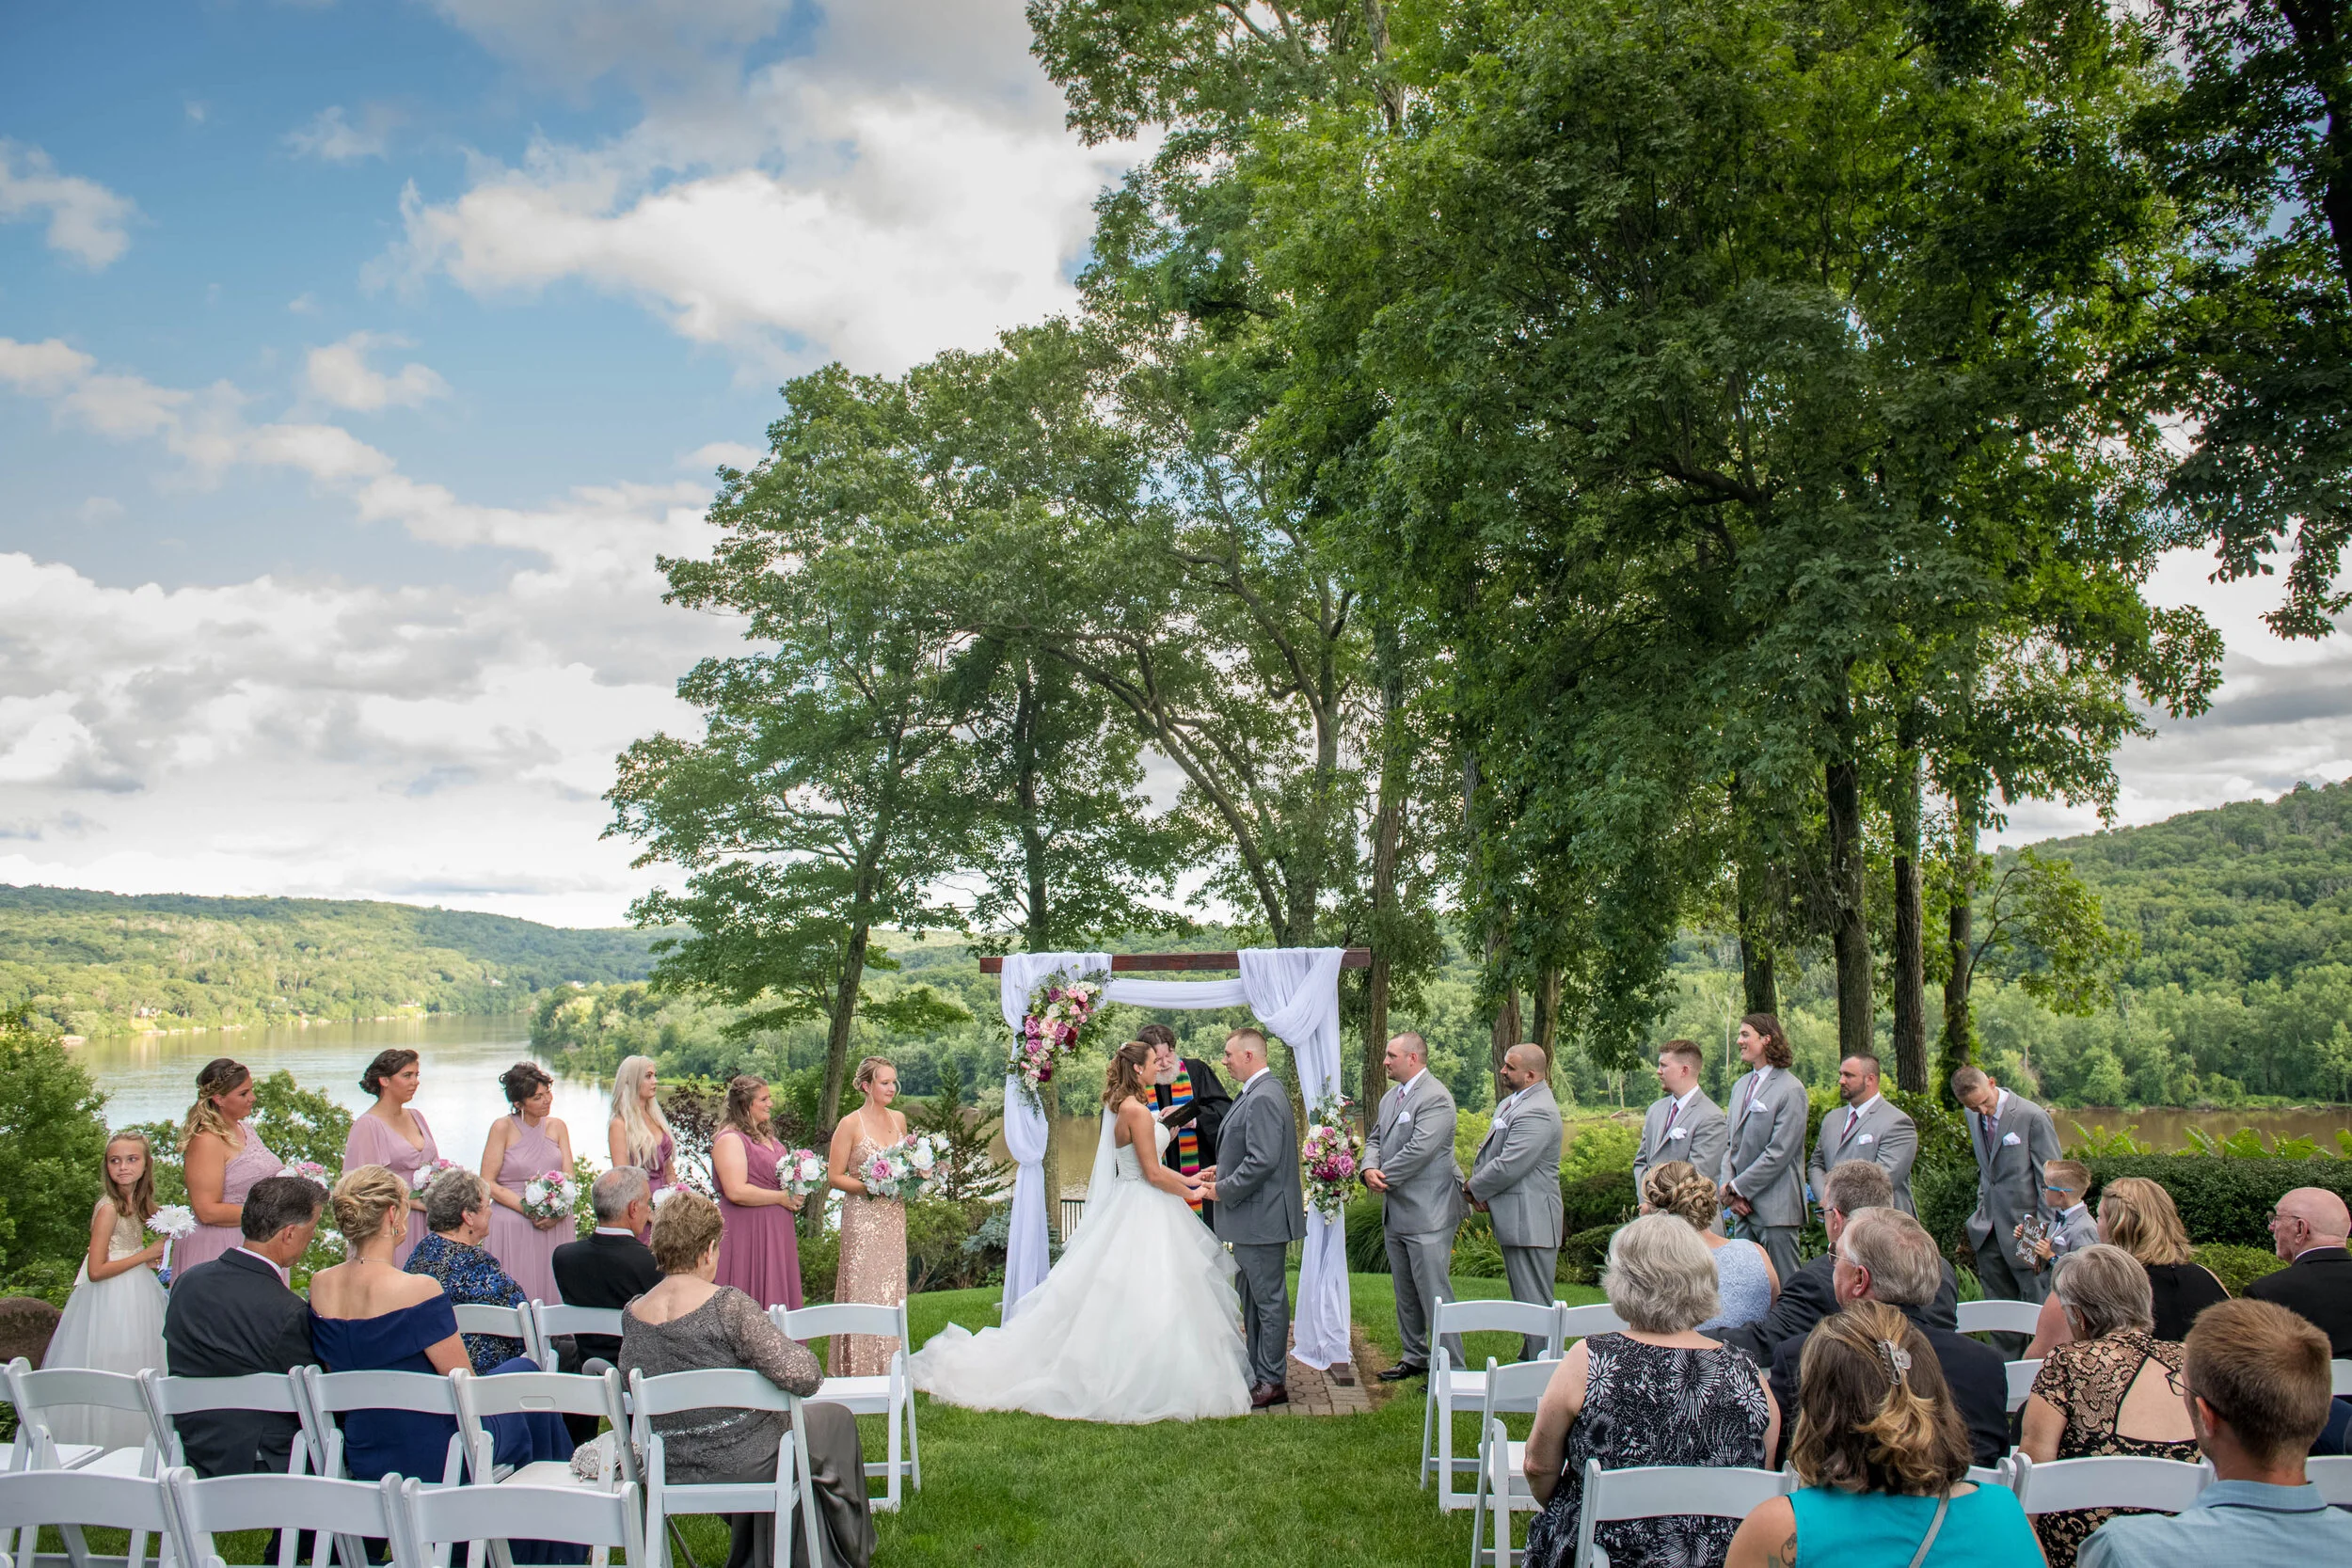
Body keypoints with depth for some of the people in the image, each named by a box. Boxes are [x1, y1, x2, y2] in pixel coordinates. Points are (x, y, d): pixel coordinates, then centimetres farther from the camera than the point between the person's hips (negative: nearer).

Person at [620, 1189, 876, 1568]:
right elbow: (802, 1377, -28)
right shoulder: (728, 1304, -24)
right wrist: (797, 1349, -6)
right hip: (743, 1463, -6)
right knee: (835, 1418, 21)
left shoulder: (632, 1314, -6)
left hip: (672, 1473, 6)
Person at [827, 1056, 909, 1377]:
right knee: (863, 1289, -5)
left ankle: (889, 1370, 16)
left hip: (893, 1215, 6)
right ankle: (860, 1371, 2)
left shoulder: (898, 1118, 9)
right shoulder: (851, 1124, -9)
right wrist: (870, 1186, -18)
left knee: (892, 1288, 8)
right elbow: (834, 1176, -7)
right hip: (862, 1215, -6)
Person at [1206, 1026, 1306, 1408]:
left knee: (1269, 1300, -1)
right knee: (1251, 1298, 17)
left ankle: (1272, 1383, 7)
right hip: (1252, 1218, 11)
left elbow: (1263, 1161, -26)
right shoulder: (1255, 1094, 14)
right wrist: (1223, 1171, 10)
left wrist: (1224, 1190, -15)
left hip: (1262, 1217, -11)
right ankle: (1258, 1373, 26)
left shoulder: (1264, 1098, -20)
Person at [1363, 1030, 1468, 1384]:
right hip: (1395, 1215, 9)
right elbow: (1375, 1139, 14)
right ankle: (1415, 1358, 29)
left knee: (1434, 1295, -7)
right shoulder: (1391, 1097, 14)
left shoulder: (1436, 1098, -16)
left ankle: (1454, 1367, 1)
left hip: (1427, 1214, -9)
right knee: (1406, 1294, 17)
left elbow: (1419, 1150, -24)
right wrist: (1370, 1169, -7)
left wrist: (1384, 1178, -14)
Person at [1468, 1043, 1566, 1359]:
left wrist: (1472, 1188, -8)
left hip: (1530, 1223, -11)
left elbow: (1508, 1167, -25)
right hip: (1515, 1221, 11)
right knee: (1525, 1300, 18)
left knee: (1534, 1303, -5)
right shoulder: (1511, 1102, 14)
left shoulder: (1537, 1113, -21)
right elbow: (1489, 1150, 19)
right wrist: (1479, 1189, 0)